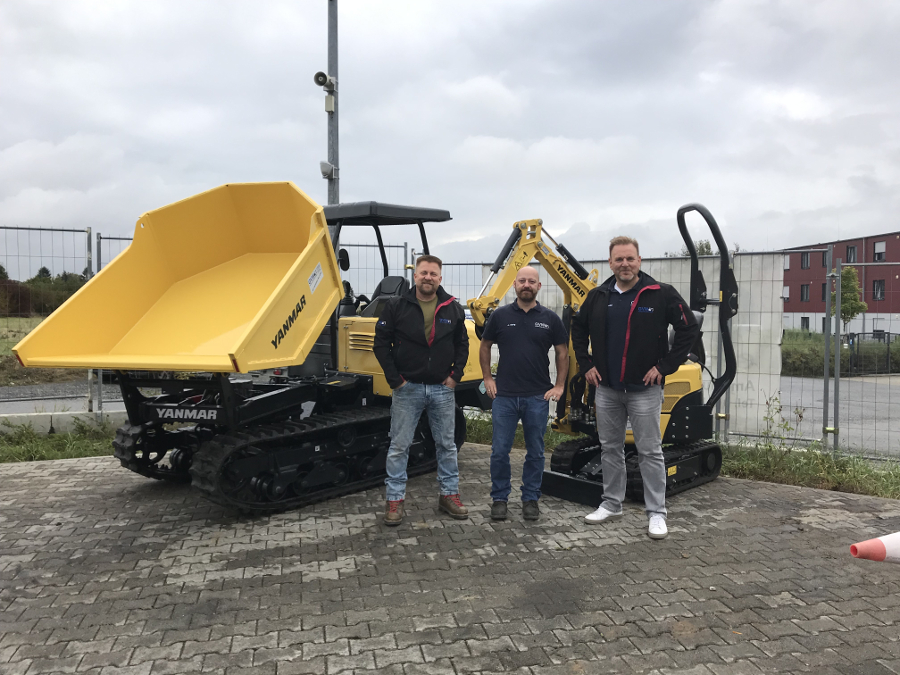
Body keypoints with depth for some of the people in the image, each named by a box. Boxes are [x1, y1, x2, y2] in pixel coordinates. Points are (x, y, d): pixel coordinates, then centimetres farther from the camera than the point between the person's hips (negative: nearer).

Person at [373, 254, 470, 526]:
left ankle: (449, 495, 25)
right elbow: (381, 343, -4)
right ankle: (395, 500, 14)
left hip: (442, 389, 2)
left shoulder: (453, 308, 3)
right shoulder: (396, 306, -5)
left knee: (447, 444, 11)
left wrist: (455, 375, 2)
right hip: (408, 388, -2)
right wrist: (394, 379, -8)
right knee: (399, 446, 3)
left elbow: (462, 344, 11)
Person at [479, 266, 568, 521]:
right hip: (504, 395, 0)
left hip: (537, 397, 0)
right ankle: (499, 498, 19)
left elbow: (562, 353, 7)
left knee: (535, 452, 9)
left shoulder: (550, 318, 2)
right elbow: (485, 347, 12)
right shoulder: (500, 315, 2)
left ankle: (530, 499, 23)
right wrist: (487, 378, 6)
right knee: (499, 450, 3)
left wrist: (559, 386, 2)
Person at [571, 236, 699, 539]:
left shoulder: (661, 294, -8)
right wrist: (586, 365, 8)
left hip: (644, 389, -4)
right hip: (606, 389, 5)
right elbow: (578, 330, 18)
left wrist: (665, 367, -10)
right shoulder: (598, 297, 4)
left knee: (650, 451, 1)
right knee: (610, 448, 14)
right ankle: (611, 503, 28)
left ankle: (657, 513, 11)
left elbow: (689, 330, -6)